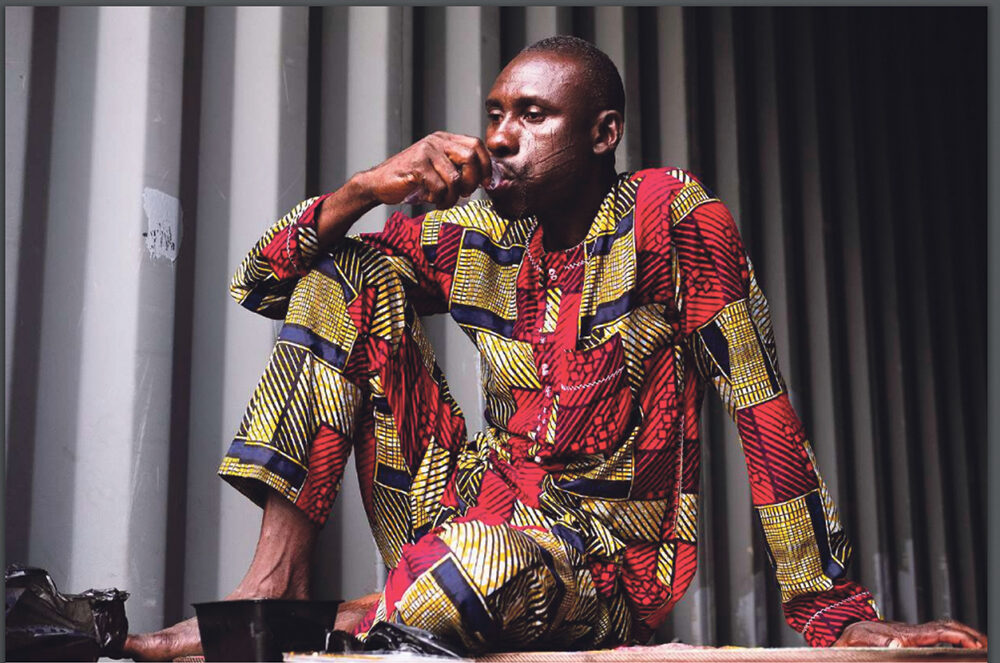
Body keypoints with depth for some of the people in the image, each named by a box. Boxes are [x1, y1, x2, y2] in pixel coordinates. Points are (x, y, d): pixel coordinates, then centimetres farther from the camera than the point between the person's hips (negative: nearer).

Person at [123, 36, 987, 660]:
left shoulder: (673, 215, -11)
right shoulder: (474, 235, 3)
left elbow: (762, 405, -14)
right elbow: (266, 279, 6)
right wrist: (367, 189, -12)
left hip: (603, 562, -5)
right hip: (474, 511, 5)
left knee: (492, 563, -42)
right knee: (347, 275, -6)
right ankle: (276, 582, -13)